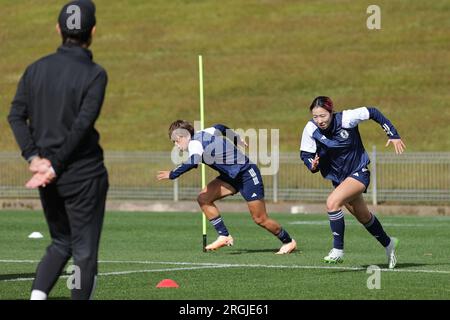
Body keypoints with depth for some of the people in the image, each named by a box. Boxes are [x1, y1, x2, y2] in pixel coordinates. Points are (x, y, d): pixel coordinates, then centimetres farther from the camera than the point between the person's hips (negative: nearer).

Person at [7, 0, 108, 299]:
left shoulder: (37, 69, 5)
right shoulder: (94, 74, -11)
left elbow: (16, 115, -1)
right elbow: (83, 124, -18)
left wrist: (34, 157, -7)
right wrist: (55, 165, -15)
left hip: (48, 180, 5)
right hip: (84, 174, -5)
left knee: (61, 243, 19)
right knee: (85, 250, 3)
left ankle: (36, 297, 0)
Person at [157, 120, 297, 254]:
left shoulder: (195, 143, -23)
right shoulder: (203, 133, 3)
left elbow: (193, 162, -45)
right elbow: (220, 128, 22)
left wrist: (172, 174, -34)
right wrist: (237, 139, 38)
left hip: (247, 174, -9)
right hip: (231, 176, 9)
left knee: (260, 219, -4)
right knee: (203, 199, -4)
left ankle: (288, 241, 16)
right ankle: (224, 236, 0)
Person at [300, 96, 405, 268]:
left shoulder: (346, 119, -25)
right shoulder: (311, 129, -17)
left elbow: (372, 112, -11)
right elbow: (305, 154, -7)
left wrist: (393, 135, -8)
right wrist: (313, 165, -31)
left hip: (359, 172, -5)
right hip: (338, 177, 5)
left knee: (332, 202, -28)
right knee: (363, 217, 22)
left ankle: (338, 250, -19)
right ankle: (388, 244, 47)